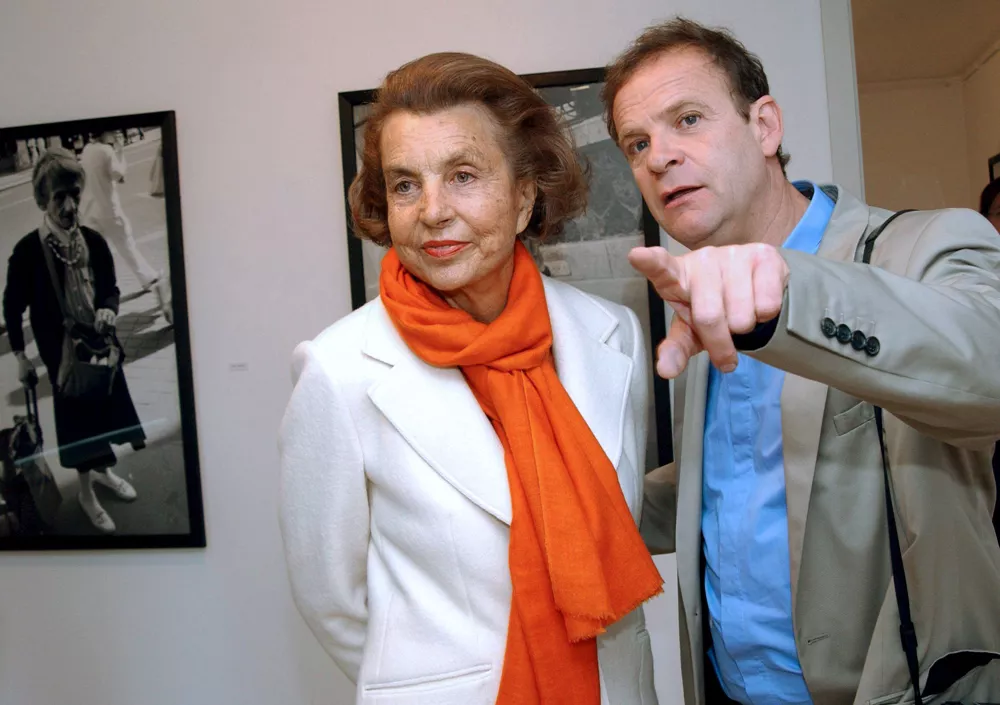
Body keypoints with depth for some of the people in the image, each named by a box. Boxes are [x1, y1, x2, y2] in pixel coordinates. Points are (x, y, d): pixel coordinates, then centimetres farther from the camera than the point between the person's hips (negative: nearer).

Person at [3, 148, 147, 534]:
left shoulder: (94, 241, -6)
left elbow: (111, 287, 7)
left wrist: (109, 309, -15)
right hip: (62, 351, -4)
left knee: (105, 406, 19)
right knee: (76, 415, 9)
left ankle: (103, 471, 45)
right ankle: (86, 491, 29)